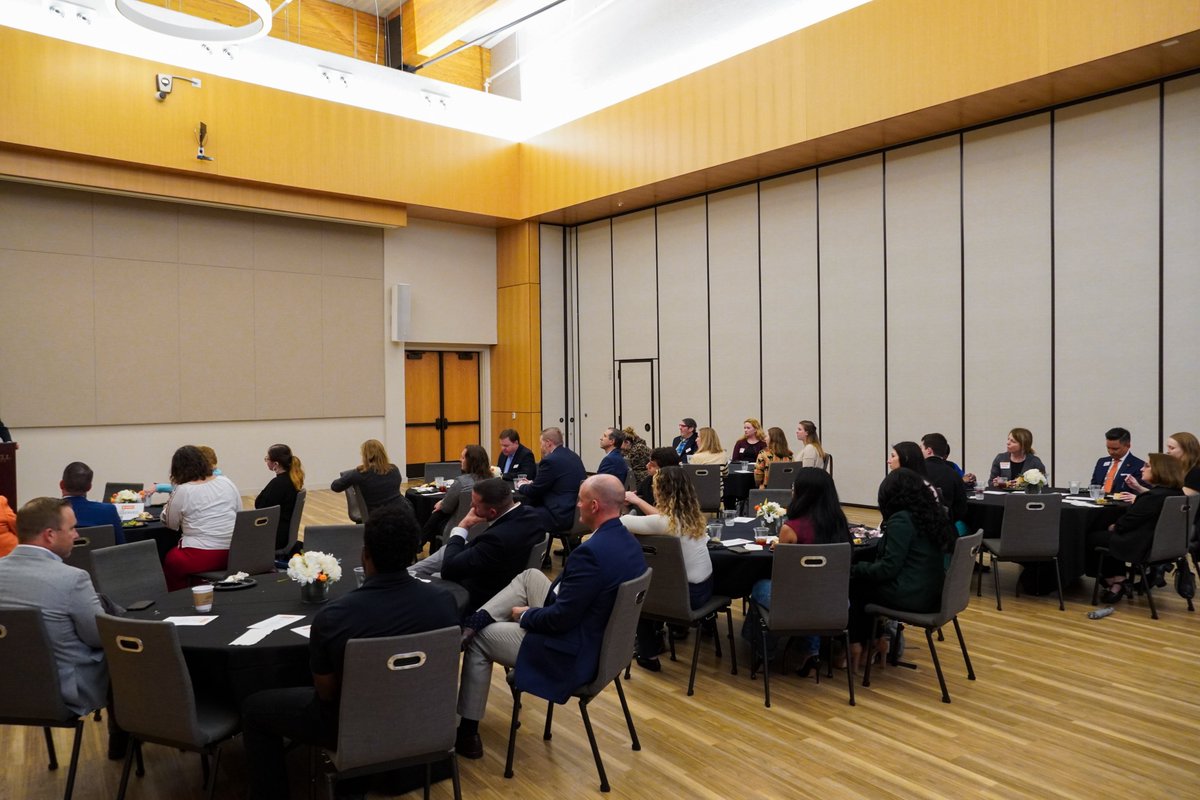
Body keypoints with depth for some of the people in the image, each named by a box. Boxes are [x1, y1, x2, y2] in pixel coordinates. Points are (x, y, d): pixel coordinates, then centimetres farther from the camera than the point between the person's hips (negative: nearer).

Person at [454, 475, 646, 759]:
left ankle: (467, 732, 23)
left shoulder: (591, 552, -30)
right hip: (601, 640, 9)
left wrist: (523, 614, -6)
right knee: (530, 576, 16)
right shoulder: (630, 543, -1)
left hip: (572, 653, -9)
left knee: (479, 639, 11)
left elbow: (560, 618, -26)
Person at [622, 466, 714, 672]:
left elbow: (620, 521, -15)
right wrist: (637, 500, 22)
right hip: (704, 585, 7)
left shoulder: (664, 522, -24)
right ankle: (655, 635, 42)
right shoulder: (692, 513, -2)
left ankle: (649, 655, 27)